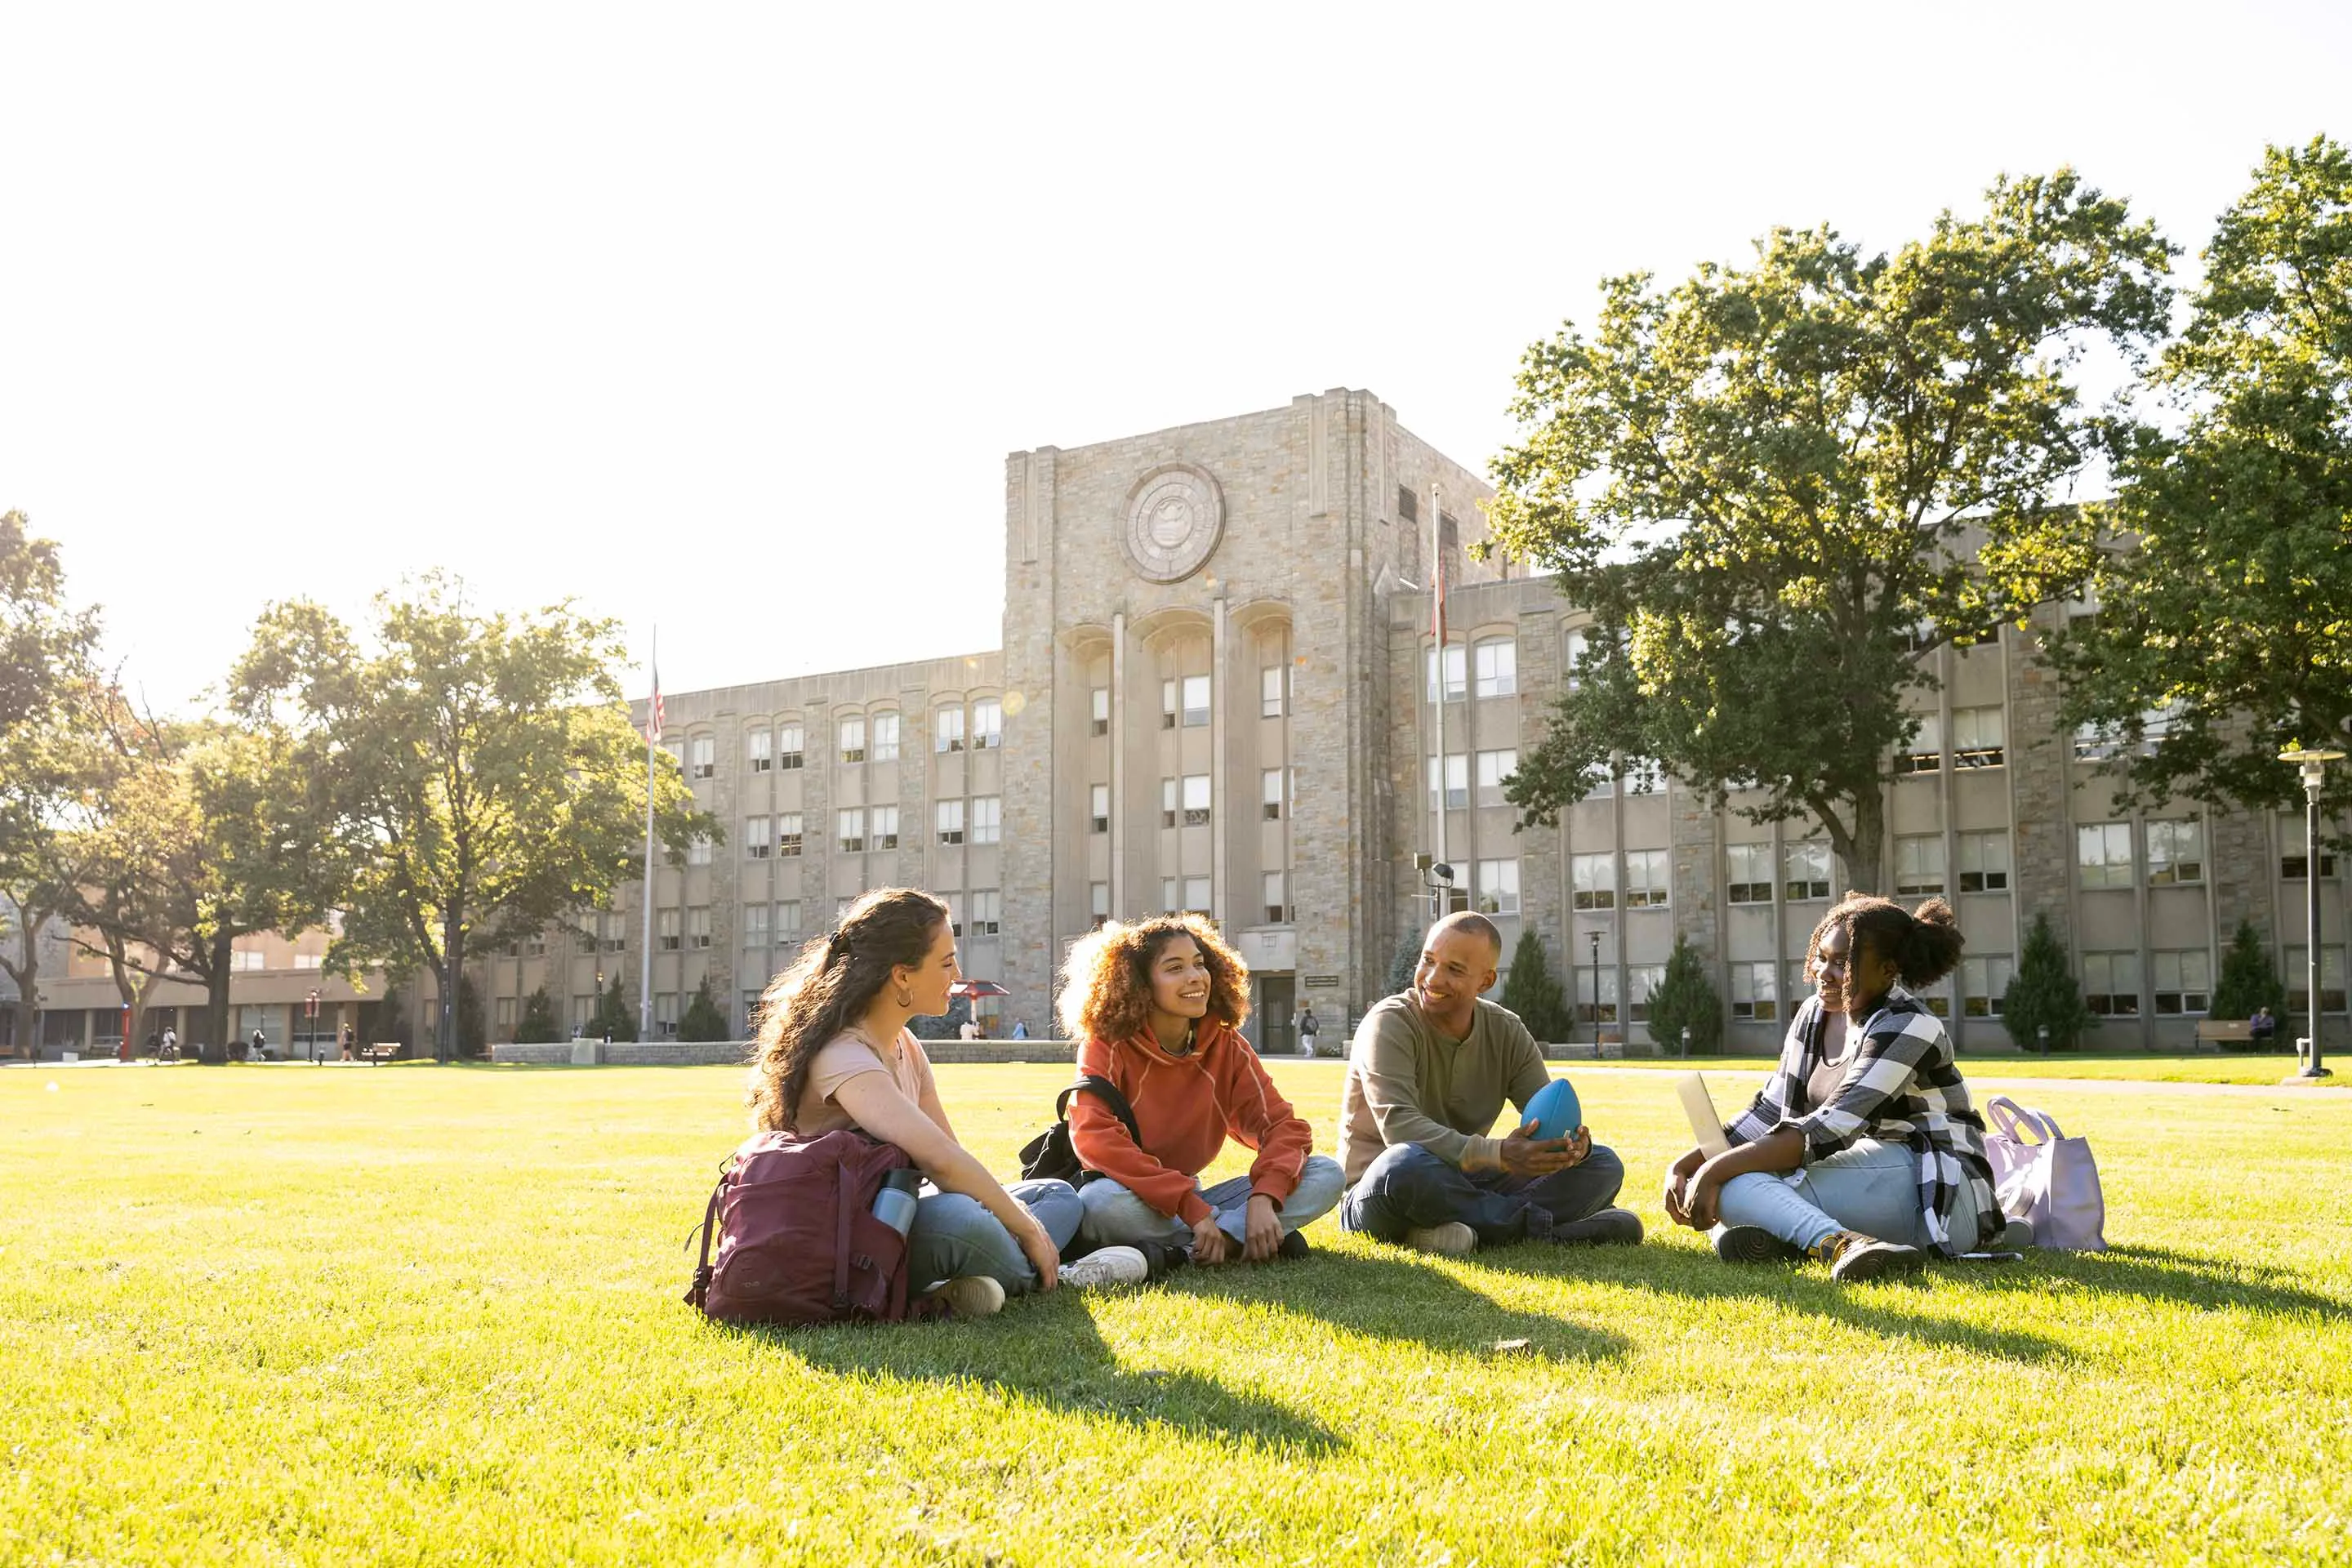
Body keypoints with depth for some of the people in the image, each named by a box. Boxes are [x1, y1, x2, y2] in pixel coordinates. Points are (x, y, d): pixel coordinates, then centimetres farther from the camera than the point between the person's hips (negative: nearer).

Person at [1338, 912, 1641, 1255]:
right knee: (1406, 1164, -41)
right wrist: (1498, 1154, -40)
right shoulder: (1390, 1024, -14)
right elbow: (1399, 1126, -28)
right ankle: (1542, 1228, -24)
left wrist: (1573, 1142, -26)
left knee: (1603, 1165, -5)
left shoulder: (1507, 1033, 4)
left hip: (1463, 1186, 6)